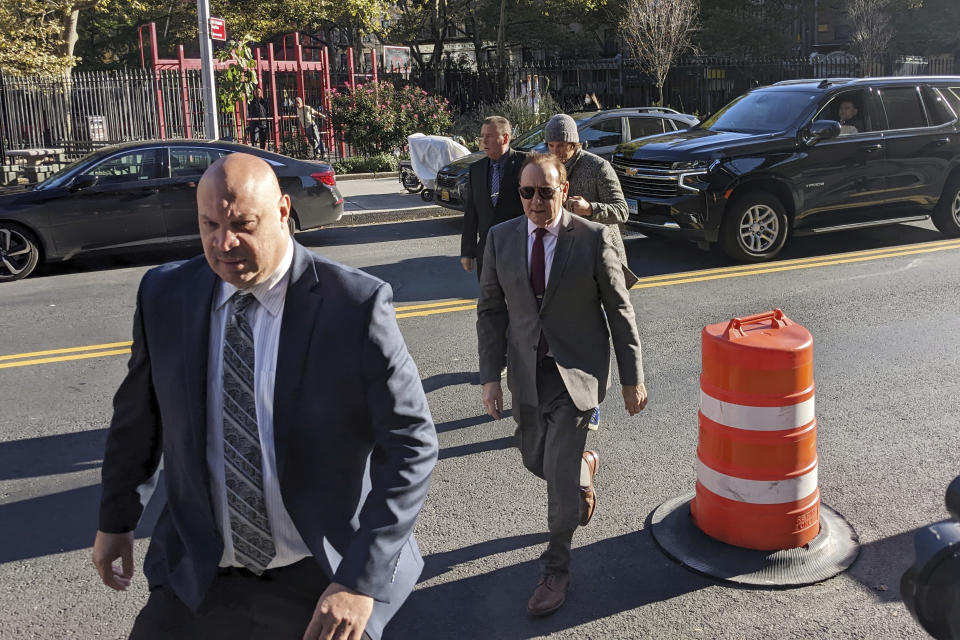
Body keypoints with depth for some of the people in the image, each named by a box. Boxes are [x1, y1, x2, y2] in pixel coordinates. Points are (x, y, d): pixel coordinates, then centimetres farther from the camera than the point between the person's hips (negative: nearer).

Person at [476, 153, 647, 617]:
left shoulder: (594, 238, -11)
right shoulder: (501, 238, -2)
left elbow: (619, 311, -5)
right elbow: (490, 311, 3)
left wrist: (632, 378, -3)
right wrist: (490, 376, -3)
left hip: (576, 369, -4)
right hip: (526, 370, 4)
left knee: (560, 471, -5)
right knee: (534, 458, 16)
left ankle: (556, 570, 16)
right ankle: (583, 468, 53)